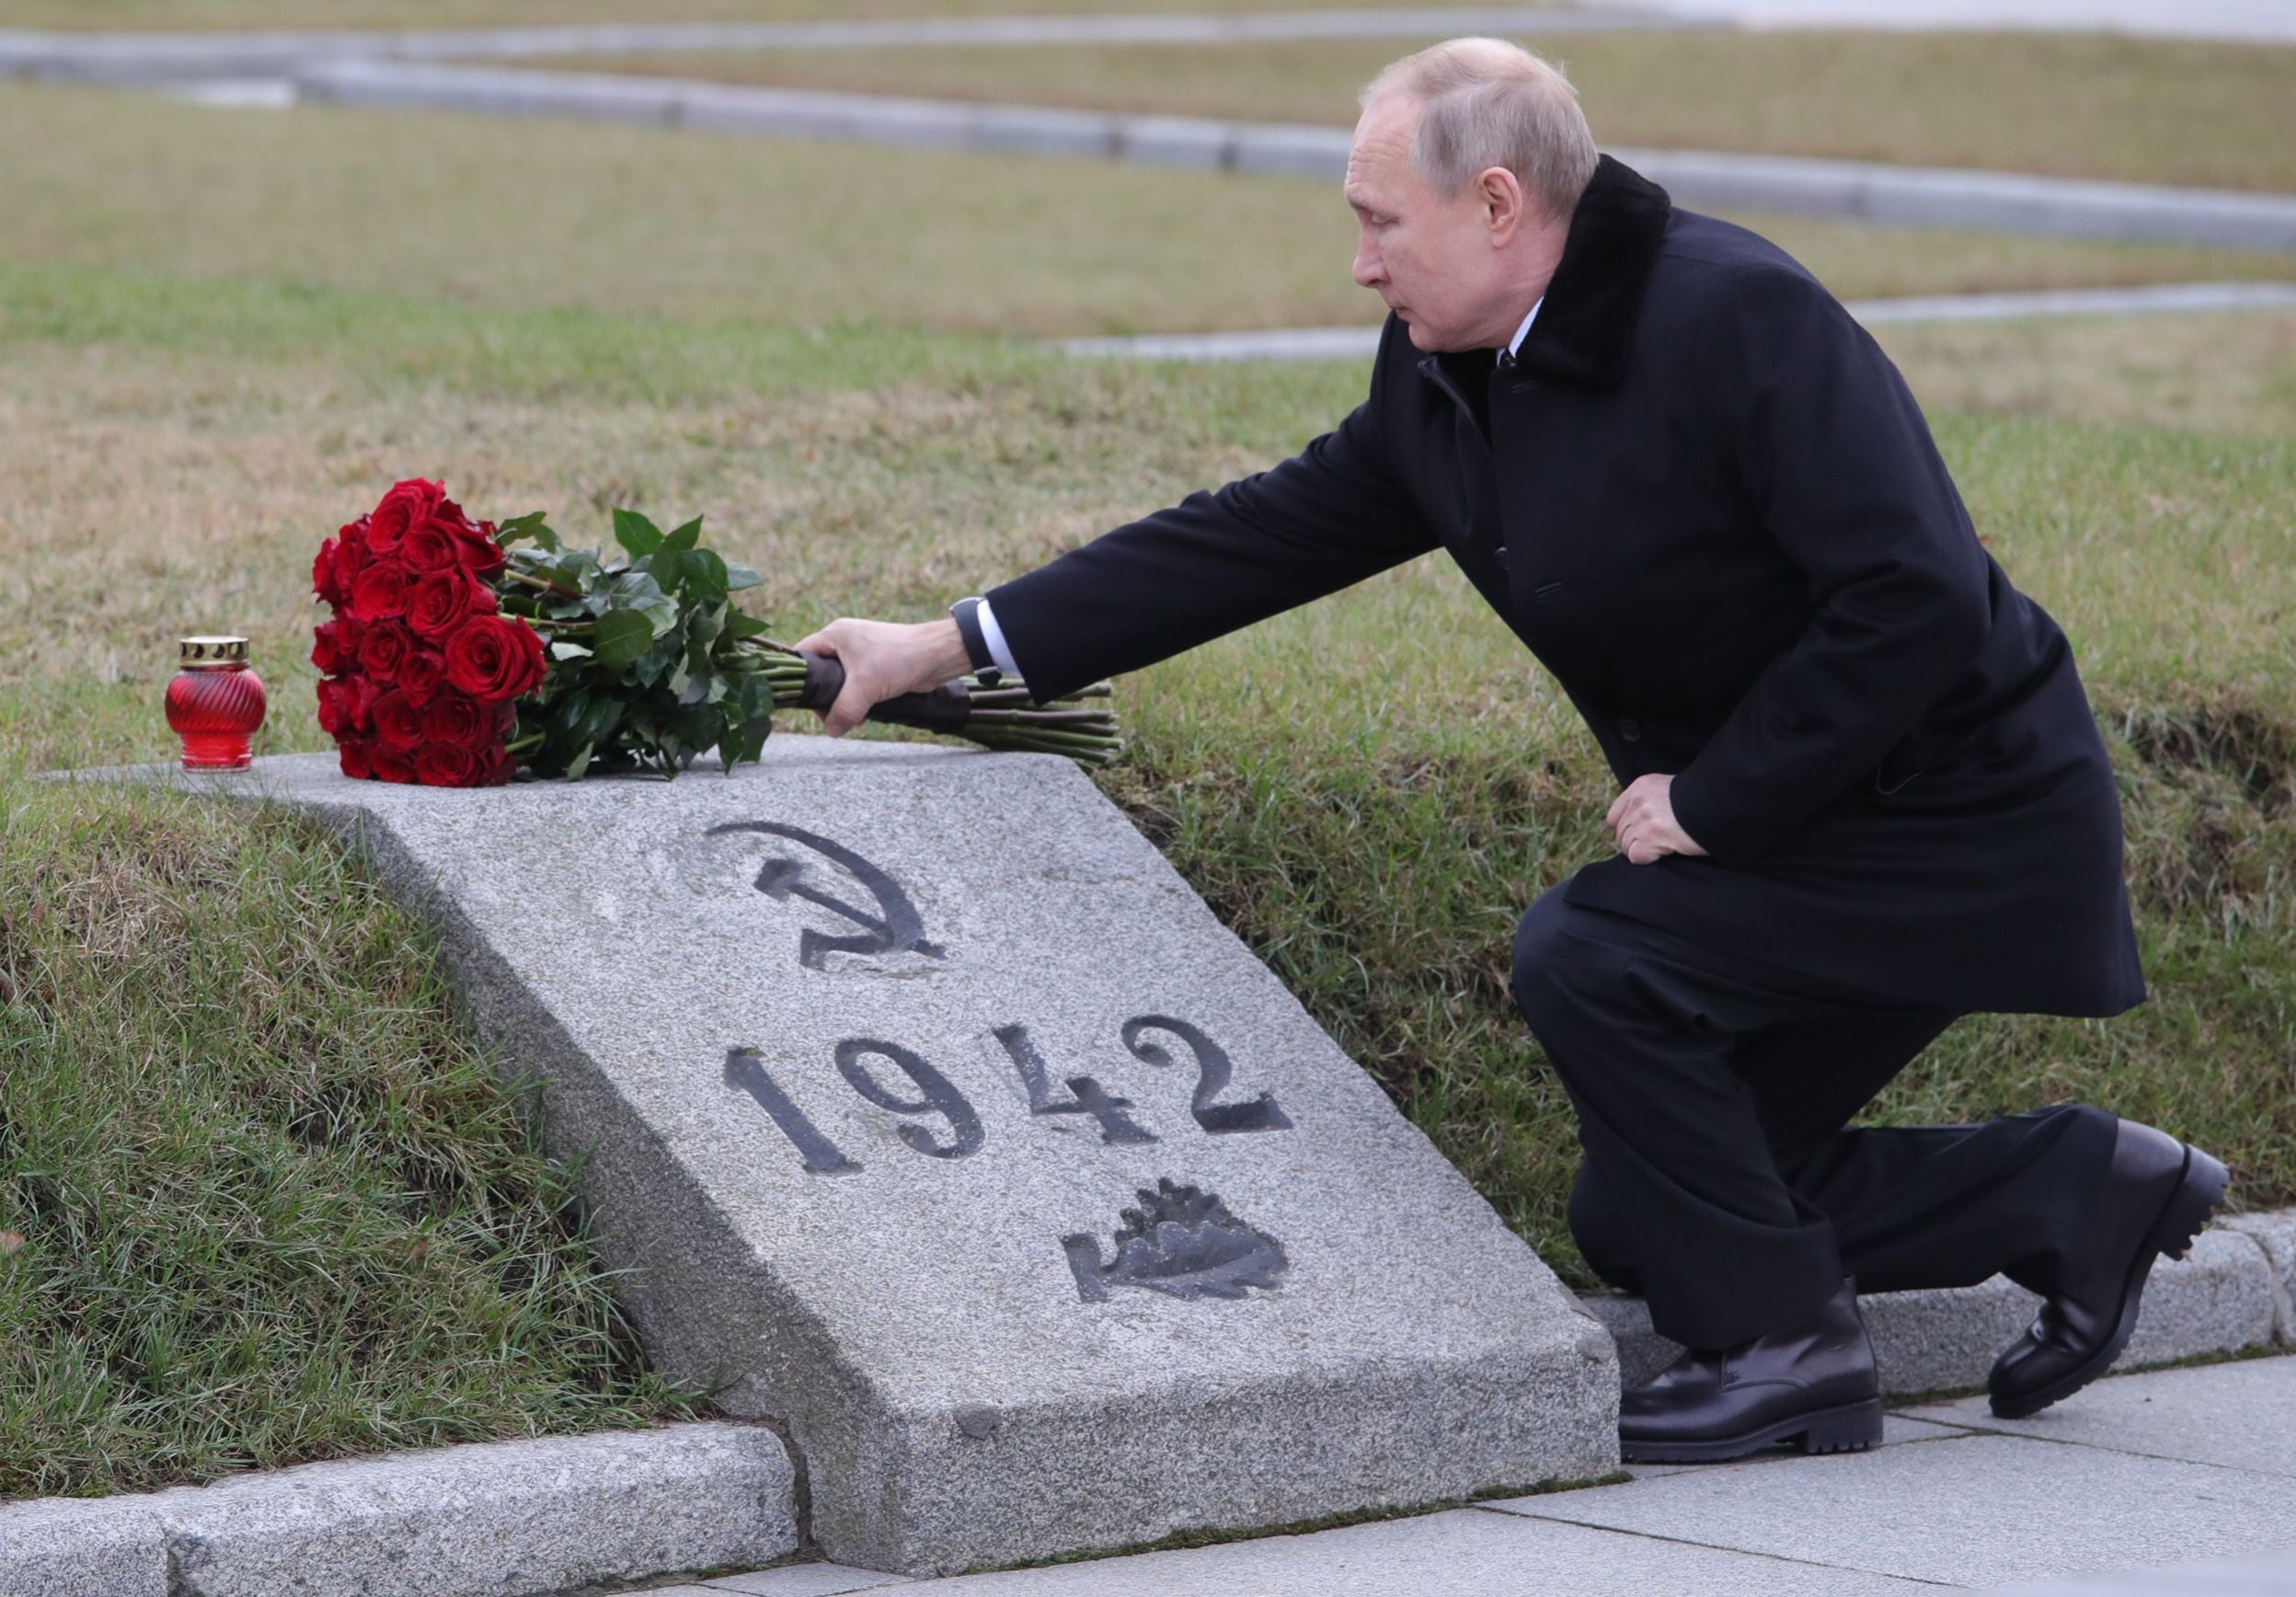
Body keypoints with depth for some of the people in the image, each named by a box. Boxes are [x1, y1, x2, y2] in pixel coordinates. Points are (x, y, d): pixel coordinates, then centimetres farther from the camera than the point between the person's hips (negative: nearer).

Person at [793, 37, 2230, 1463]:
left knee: (1588, 956, -23)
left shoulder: (1736, 314, -23)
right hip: (1778, 821, 9)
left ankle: (1783, 1345, -7)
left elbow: (1915, 598, -28)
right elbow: (1261, 537, 7)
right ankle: (2074, 1190, 19)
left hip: (1955, 816, -9)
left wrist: (1714, 799, -21)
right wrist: (953, 645, 4)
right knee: (1641, 1223, 9)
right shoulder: (1447, 382, 3)